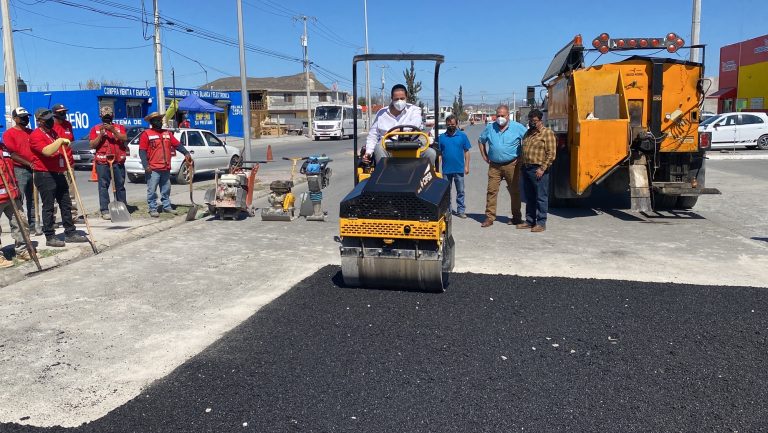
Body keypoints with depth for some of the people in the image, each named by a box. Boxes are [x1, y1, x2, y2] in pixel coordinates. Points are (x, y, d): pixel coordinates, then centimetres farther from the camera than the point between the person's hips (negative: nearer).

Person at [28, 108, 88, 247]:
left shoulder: (53, 132, 16)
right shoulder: (36, 135, -12)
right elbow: (47, 151, -29)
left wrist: (65, 169, 23)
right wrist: (60, 141, -21)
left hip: (59, 174, 9)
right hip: (45, 176, -9)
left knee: (66, 205, 11)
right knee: (48, 207, -3)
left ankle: (70, 233, 18)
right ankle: (50, 237, 4)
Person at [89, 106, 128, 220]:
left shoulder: (120, 127, 12)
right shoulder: (95, 129, 10)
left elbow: (124, 139, -5)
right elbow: (92, 145, 2)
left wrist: (113, 131, -17)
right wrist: (101, 135, -10)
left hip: (118, 161, 1)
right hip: (102, 162, -1)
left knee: (120, 185, 6)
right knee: (103, 186, -4)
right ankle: (104, 210, -3)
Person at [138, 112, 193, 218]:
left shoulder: (167, 133, 15)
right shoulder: (146, 134, -2)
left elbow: (177, 145, 12)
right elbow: (142, 151, -8)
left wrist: (186, 153, -4)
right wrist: (146, 165, -17)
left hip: (166, 168, 6)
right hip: (153, 169, -5)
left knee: (166, 190, 13)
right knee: (152, 190, -2)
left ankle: (167, 206, 23)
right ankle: (153, 209, 5)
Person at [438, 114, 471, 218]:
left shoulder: (462, 136, 1)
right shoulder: (441, 137, 4)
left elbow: (466, 152, 2)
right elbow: (439, 153, 5)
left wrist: (467, 166, -3)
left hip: (459, 169, -1)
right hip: (446, 170, 1)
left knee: (460, 191, 5)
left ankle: (461, 211, 14)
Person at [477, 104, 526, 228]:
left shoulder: (517, 128, -4)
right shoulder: (490, 128, 5)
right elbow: (481, 140, 21)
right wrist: (484, 156, 13)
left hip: (511, 165, -2)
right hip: (494, 165, 2)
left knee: (514, 191, 7)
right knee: (491, 191, -2)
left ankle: (516, 217, 19)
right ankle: (489, 218, 3)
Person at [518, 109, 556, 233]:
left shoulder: (547, 133, -5)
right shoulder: (528, 133, 18)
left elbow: (551, 154, -11)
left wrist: (542, 169, -16)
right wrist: (523, 166, 13)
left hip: (538, 170, -7)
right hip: (526, 169, 7)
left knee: (541, 198, -2)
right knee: (529, 197, 13)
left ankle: (541, 223, 3)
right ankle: (529, 221, 22)